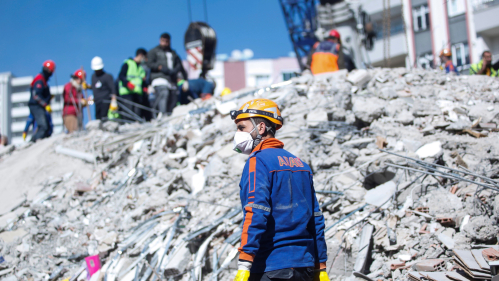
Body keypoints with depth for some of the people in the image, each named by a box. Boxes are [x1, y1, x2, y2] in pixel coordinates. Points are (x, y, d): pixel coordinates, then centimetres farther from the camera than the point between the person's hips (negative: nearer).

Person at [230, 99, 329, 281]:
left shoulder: (258, 161, -7)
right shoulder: (299, 163, 15)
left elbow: (256, 214, -19)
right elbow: (316, 219, 15)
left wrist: (244, 265, -22)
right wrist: (320, 266, 19)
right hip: (304, 266, 8)